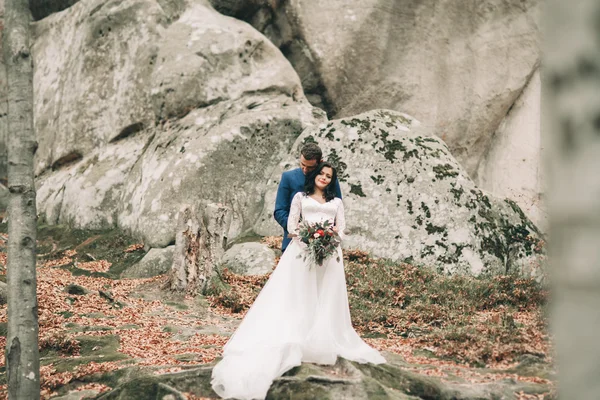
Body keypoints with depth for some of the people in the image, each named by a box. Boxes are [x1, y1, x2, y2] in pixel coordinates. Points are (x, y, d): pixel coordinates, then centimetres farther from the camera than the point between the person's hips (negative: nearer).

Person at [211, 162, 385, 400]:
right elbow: (291, 224, 7)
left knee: (326, 299, -4)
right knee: (299, 297, -9)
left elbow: (341, 228, 12)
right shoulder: (301, 197, 16)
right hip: (303, 248, -2)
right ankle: (297, 345, -13)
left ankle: (323, 346, -5)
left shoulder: (336, 202, 21)